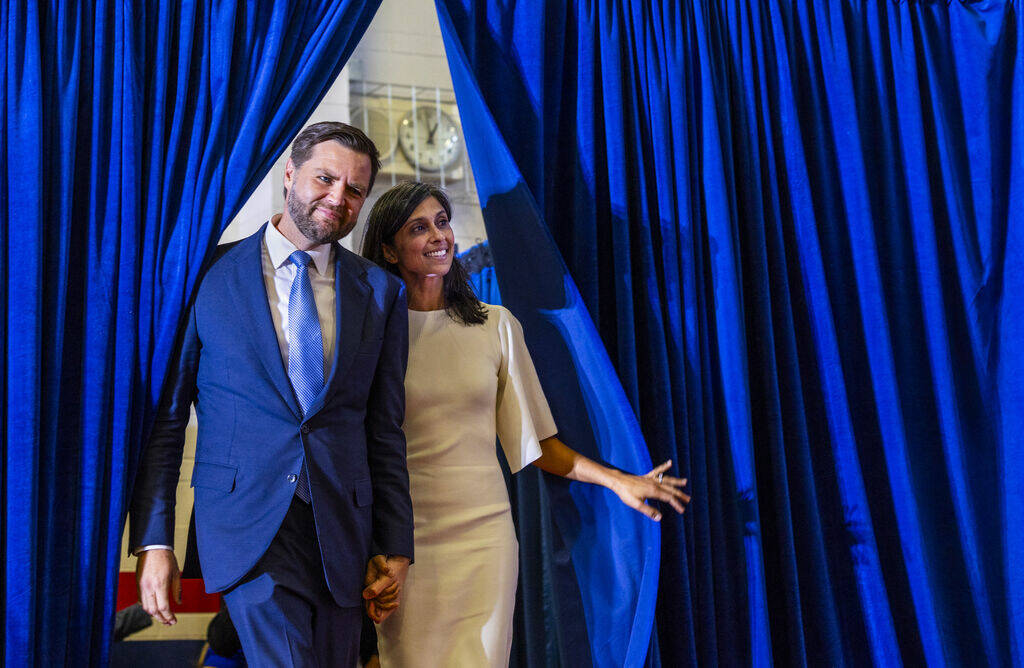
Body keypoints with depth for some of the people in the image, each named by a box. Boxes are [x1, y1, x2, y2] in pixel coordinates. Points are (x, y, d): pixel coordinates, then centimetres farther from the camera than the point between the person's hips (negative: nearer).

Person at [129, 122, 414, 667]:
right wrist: (152, 540, -3)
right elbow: (164, 415, 1)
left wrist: (395, 543, 6)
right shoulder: (209, 274, 1)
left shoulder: (381, 292, 7)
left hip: (342, 531, 3)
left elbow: (385, 428, 8)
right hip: (247, 518, -3)